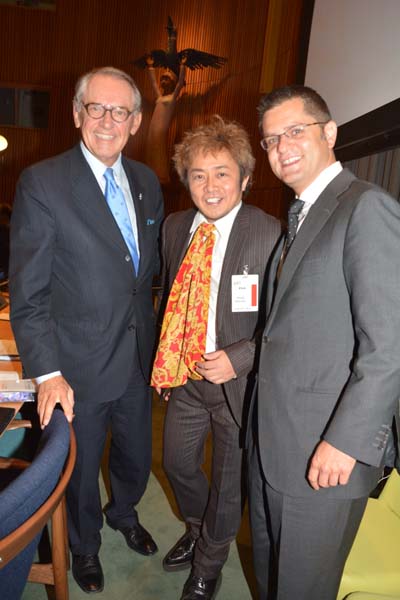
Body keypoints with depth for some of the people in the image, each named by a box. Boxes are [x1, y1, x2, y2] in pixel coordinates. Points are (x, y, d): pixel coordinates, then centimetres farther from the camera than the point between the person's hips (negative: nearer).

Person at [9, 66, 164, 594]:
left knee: (137, 458, 24)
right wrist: (47, 373, -17)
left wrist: (158, 342, 8)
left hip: (138, 358, 5)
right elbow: (27, 292, -14)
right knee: (81, 469, 19)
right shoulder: (42, 183, -14)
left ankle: (124, 513, 58)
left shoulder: (147, 182, 3)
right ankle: (85, 545, 51)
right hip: (79, 367, -4)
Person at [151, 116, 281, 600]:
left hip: (239, 380, -5)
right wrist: (166, 357, 7)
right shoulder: (174, 228, -1)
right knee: (177, 464, 24)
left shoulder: (269, 235, -19)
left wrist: (238, 358, -23)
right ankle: (197, 532, 57)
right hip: (186, 374, 6)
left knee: (229, 482, 16)